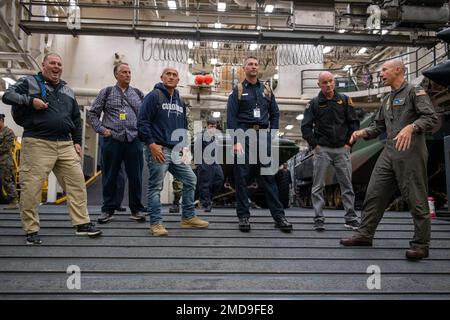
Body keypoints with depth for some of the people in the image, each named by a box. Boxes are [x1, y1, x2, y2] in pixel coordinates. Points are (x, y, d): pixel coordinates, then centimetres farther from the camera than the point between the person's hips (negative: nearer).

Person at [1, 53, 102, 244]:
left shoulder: (68, 90, 22)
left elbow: (76, 119, 23)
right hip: (37, 144, -4)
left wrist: (77, 142, 14)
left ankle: (82, 223, 8)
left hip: (65, 144, 5)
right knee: (31, 187, -5)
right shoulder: (29, 82, 7)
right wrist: (31, 101, -16)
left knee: (77, 182, 0)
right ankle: (31, 230, 7)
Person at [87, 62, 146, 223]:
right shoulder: (106, 92, 8)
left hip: (134, 140, 2)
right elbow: (92, 113, 9)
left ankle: (136, 209, 13)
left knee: (135, 176, 3)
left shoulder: (138, 93, 14)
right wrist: (102, 129, -2)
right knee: (110, 176, 3)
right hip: (112, 139, -1)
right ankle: (108, 209, 14)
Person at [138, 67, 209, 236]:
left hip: (176, 151, 7)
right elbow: (142, 122, -11)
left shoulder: (180, 102, 17)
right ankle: (156, 223, 8)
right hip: (158, 149, -7)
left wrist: (184, 145, 11)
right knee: (155, 187, -3)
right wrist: (151, 144, -16)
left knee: (191, 179, 8)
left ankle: (188, 217, 20)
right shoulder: (154, 96, -5)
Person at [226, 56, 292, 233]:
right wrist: (235, 141, -12)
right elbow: (231, 117, -3)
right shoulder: (238, 90, 5)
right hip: (244, 135, -2)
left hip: (263, 137, 2)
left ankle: (279, 216, 1)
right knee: (242, 177, 0)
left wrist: (272, 135, 4)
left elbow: (275, 114, 17)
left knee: (269, 176, 0)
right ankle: (244, 216, 9)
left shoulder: (266, 91, 16)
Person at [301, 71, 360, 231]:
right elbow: (305, 126, 0)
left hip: (342, 149, 1)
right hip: (322, 150, -1)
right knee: (318, 186, -1)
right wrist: (314, 145, -6)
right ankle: (319, 219, 6)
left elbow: (354, 122, 7)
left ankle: (350, 218, 15)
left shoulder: (344, 100, 5)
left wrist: (349, 143, -1)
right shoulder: (314, 103, 2)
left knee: (347, 185, 6)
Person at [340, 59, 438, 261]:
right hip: (389, 153, 8)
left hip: (410, 153, -8)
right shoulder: (387, 99, 22)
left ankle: (420, 244, 7)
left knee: (416, 199, -2)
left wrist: (411, 127, -28)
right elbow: (378, 126, 22)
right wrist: (363, 132, 3)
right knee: (373, 194, 6)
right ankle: (365, 234, 15)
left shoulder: (415, 92, -2)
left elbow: (431, 117, -12)